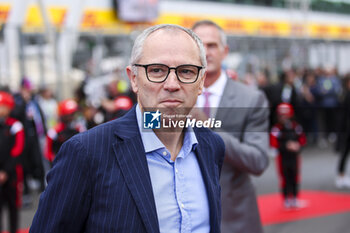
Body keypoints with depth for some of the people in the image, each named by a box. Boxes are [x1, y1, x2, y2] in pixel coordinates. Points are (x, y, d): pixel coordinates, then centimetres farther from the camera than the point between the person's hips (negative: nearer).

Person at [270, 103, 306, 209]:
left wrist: (297, 145, -17)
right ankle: (286, 200, 13)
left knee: (295, 178, 11)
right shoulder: (276, 128, -13)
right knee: (285, 179, 1)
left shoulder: (296, 126, -1)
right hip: (283, 157, -3)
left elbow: (302, 139, 3)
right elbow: (273, 143, -19)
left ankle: (295, 198, 25)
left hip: (294, 156, 3)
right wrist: (286, 146, -26)